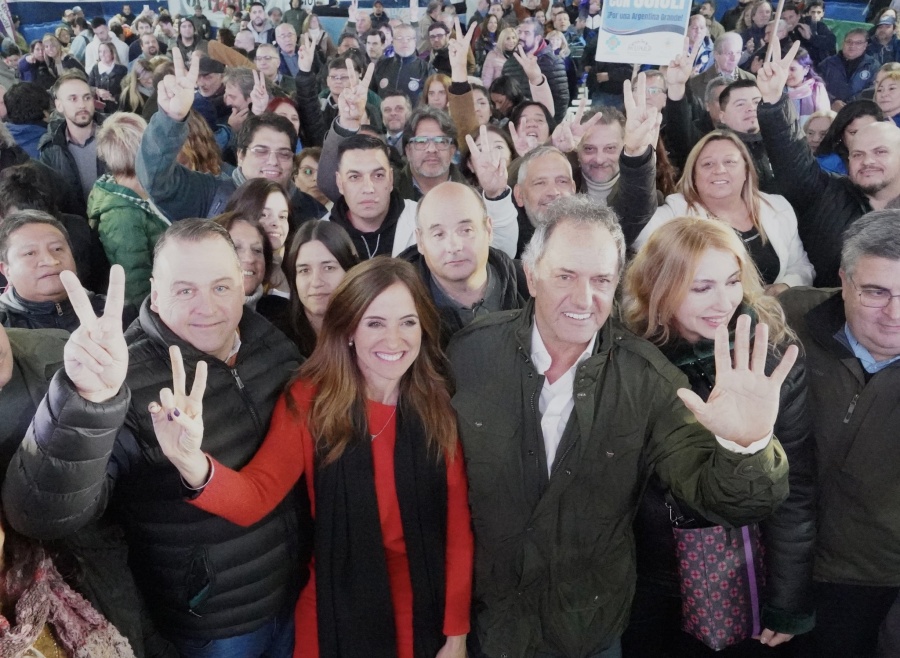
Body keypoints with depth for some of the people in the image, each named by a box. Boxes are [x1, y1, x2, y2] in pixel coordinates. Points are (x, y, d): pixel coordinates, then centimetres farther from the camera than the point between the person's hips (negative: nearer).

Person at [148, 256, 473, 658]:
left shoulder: (438, 404, -7)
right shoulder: (310, 400, -12)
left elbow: (457, 520, -4)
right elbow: (255, 497, -23)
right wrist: (193, 465, -43)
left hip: (424, 610, 1)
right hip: (338, 611, -1)